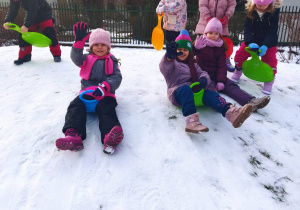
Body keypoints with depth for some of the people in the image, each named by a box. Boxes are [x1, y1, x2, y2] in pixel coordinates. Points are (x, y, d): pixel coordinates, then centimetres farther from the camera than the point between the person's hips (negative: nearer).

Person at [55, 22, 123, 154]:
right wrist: (79, 41, -24)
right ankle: (73, 136, -51)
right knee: (75, 107, -27)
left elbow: (117, 77, 1)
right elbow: (76, 58, -5)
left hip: (105, 94, -2)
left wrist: (104, 87, -20)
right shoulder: (87, 59, 20)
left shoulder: (111, 61, 18)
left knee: (107, 110, -32)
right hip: (86, 93, 2)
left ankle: (109, 138, -59)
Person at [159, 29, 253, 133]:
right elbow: (164, 68, -13)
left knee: (209, 94, -27)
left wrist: (203, 80, -13)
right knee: (186, 89, -39)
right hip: (177, 92, -4)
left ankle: (231, 112, -55)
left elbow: (202, 73, 15)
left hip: (193, 91, 4)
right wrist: (169, 56, -38)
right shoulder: (172, 63, 13)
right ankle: (191, 120, -62)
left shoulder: (193, 65, 31)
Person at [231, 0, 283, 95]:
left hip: (269, 42, -1)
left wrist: (265, 45, -38)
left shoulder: (274, 11, -19)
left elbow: (272, 31, -23)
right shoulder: (251, 12, -16)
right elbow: (247, 28, -24)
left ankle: (269, 81, 10)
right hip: (252, 40, 2)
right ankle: (238, 71, 23)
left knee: (270, 60, -9)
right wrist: (250, 43, -40)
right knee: (240, 54, -5)